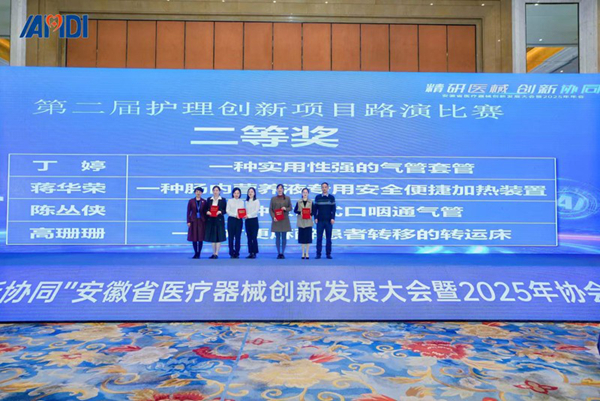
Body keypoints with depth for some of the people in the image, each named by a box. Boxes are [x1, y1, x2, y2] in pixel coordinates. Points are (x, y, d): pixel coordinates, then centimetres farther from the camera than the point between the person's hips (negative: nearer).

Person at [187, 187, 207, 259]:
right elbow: (188, 212, 3)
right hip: (193, 221, 0)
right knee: (194, 237, 1)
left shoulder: (204, 201, 5)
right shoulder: (191, 201, 4)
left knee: (200, 237, 0)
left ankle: (199, 253, 7)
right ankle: (195, 253, 11)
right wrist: (188, 221, -3)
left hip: (201, 221, 0)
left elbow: (205, 212, 6)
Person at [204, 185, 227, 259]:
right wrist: (207, 212, -11)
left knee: (218, 237, -4)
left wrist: (220, 212, -17)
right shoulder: (209, 199, 9)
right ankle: (213, 253, 15)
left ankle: (216, 254, -1)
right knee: (212, 237, 7)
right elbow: (206, 209, 9)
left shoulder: (223, 200, 3)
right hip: (210, 220, 3)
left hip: (219, 220, -3)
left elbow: (225, 210, 0)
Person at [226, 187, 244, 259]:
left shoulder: (241, 202, 12)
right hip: (231, 220, -2)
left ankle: (237, 253, 5)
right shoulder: (230, 201, 5)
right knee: (231, 237, -2)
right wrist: (235, 215, -16)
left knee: (238, 237, 0)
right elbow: (228, 211, -3)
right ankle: (231, 253, 5)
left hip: (239, 220, 2)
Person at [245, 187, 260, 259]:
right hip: (247, 220, 5)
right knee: (249, 237, 5)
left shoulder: (256, 201, -1)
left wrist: (248, 215, -18)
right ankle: (250, 253, 9)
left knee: (254, 237, -6)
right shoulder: (246, 202, 14)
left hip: (254, 220, -5)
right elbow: (245, 211, 12)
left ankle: (254, 253, -1)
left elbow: (256, 211, -11)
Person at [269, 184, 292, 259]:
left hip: (284, 220, 0)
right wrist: (273, 217, -10)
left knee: (284, 237, 2)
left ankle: (283, 253, 10)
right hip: (276, 221, 0)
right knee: (277, 237, 1)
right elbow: (270, 209, 4)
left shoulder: (287, 198, 7)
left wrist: (286, 209, -12)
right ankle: (278, 253, 8)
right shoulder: (273, 198, 7)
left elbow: (290, 208, 10)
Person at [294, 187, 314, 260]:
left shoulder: (311, 202, 4)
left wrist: (311, 215, -14)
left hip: (308, 222, 0)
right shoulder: (298, 202, 4)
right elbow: (295, 210, 4)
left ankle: (307, 253, 10)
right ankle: (303, 253, 13)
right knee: (302, 237, 3)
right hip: (301, 222, 0)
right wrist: (300, 212, -15)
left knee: (308, 237, 1)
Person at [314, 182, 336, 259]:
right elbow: (315, 208, 7)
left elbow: (333, 208, 4)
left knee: (328, 238, 3)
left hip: (328, 221, 0)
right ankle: (318, 254, 5)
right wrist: (315, 218, -1)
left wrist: (333, 218, -4)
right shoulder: (317, 197, 7)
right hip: (320, 220, 0)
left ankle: (328, 254, 8)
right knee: (319, 238, 0)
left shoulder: (331, 197, 6)